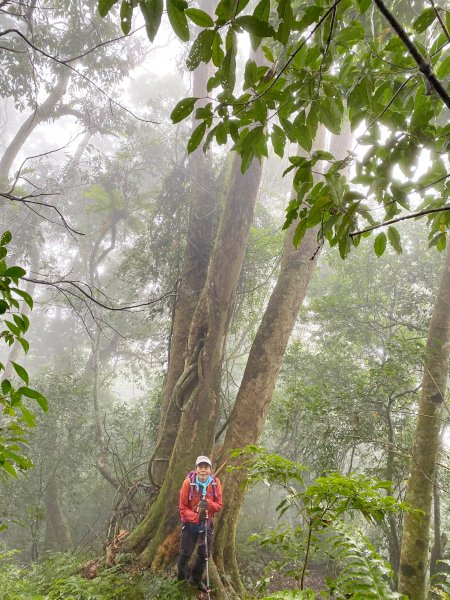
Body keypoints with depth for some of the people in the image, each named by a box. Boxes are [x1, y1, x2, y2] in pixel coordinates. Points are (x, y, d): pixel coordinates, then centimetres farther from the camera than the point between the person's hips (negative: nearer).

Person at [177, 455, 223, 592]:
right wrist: (196, 518, -27)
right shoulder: (188, 482, -21)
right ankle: (182, 573, 38)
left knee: (204, 554, 13)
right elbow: (183, 508, -14)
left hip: (207, 523, 3)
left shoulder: (215, 483, -14)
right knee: (185, 553, 6)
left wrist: (208, 503, -28)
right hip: (189, 523, -3)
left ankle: (196, 579, 38)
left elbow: (218, 506, -7)